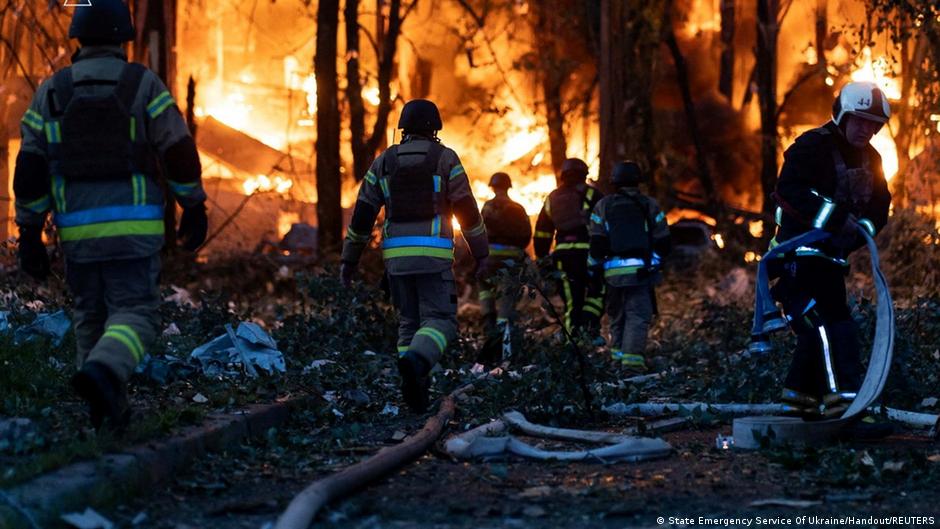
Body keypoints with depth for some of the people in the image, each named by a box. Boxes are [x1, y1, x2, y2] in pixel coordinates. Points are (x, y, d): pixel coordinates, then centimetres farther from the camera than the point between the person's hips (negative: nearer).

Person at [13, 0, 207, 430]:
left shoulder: (51, 92, 5)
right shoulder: (144, 85, -2)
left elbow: (29, 168, 3)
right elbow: (179, 152, -4)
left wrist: (29, 235, 7)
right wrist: (194, 209, 8)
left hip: (77, 230, 3)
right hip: (133, 228, -3)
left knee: (91, 317, 17)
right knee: (135, 315, -3)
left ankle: (107, 413, 18)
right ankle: (101, 375, -32)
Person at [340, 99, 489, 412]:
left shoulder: (384, 161, 10)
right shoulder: (445, 159, 1)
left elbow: (362, 213, 8)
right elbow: (467, 210, 0)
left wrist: (349, 259, 13)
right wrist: (481, 253, 10)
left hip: (397, 255, 4)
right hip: (433, 255, -4)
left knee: (409, 322, 14)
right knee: (440, 322, -5)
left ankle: (416, 388, 3)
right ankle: (415, 362, -35)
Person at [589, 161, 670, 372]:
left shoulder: (603, 206, 5)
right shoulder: (649, 205, 4)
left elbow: (596, 244, 1)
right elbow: (663, 243, 6)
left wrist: (594, 268, 13)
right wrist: (655, 259, 24)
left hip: (613, 272, 2)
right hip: (641, 271, -2)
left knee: (618, 315, 17)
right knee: (638, 315, -5)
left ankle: (617, 352, 20)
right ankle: (632, 356, -18)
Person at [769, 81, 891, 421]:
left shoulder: (870, 159, 12)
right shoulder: (812, 147, -13)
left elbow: (879, 206, 7)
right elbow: (790, 190, -29)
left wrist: (861, 230, -14)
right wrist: (836, 218, -35)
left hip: (833, 253, 9)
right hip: (800, 250, -9)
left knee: (820, 325, 12)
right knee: (831, 319, -21)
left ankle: (800, 395, 23)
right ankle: (842, 392, -29)